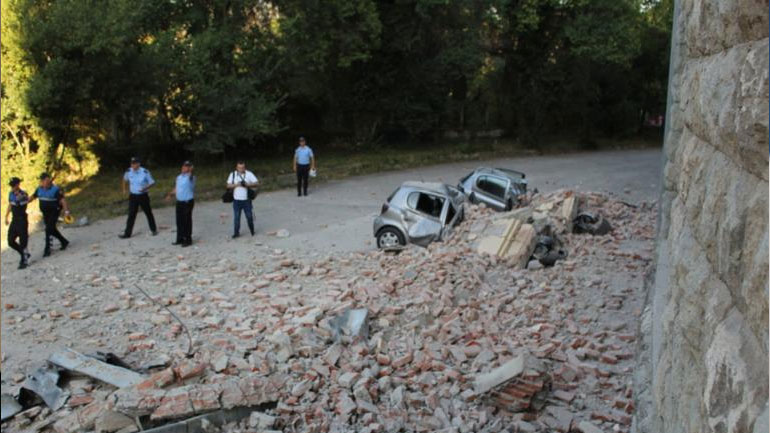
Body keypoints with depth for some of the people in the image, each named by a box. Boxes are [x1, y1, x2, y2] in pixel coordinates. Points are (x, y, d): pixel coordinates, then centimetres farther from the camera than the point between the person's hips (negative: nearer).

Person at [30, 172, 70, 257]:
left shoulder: (55, 189, -16)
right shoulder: (39, 189, 3)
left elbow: (62, 200, -18)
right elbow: (33, 197, 16)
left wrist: (66, 211, -26)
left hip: (54, 212, -7)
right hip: (45, 213, 7)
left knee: (49, 230, -12)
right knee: (52, 229, 15)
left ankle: (47, 249, -6)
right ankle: (64, 242, 33)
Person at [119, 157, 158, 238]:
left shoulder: (145, 172, -17)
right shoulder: (129, 171, -6)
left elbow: (152, 182, -10)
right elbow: (125, 179, 16)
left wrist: (145, 188, -26)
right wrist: (124, 189, 11)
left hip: (143, 196, -2)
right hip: (133, 196, 2)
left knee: (148, 213, 12)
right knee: (131, 215, 1)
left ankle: (153, 229, 30)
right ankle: (127, 233, 3)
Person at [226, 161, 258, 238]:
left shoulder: (249, 174, -1)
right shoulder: (232, 174, 5)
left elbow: (256, 183, -4)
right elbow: (228, 185, 3)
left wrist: (247, 184, -20)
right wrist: (236, 185, -15)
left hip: (246, 199, -1)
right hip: (236, 200, 1)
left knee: (249, 216, 4)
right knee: (236, 217, 3)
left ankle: (252, 231, 23)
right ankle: (236, 232, 13)